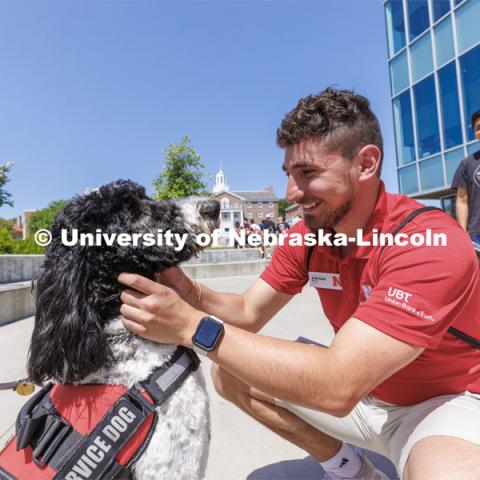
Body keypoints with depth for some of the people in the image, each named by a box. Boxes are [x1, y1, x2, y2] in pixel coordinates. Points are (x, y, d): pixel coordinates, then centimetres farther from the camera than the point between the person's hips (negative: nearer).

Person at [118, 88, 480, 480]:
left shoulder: (434, 243, -29)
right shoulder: (306, 235, -8)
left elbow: (338, 386, -37)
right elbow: (249, 313, -5)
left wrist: (192, 327, -37)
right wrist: (190, 294, -25)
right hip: (360, 390, 6)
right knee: (229, 373, -3)